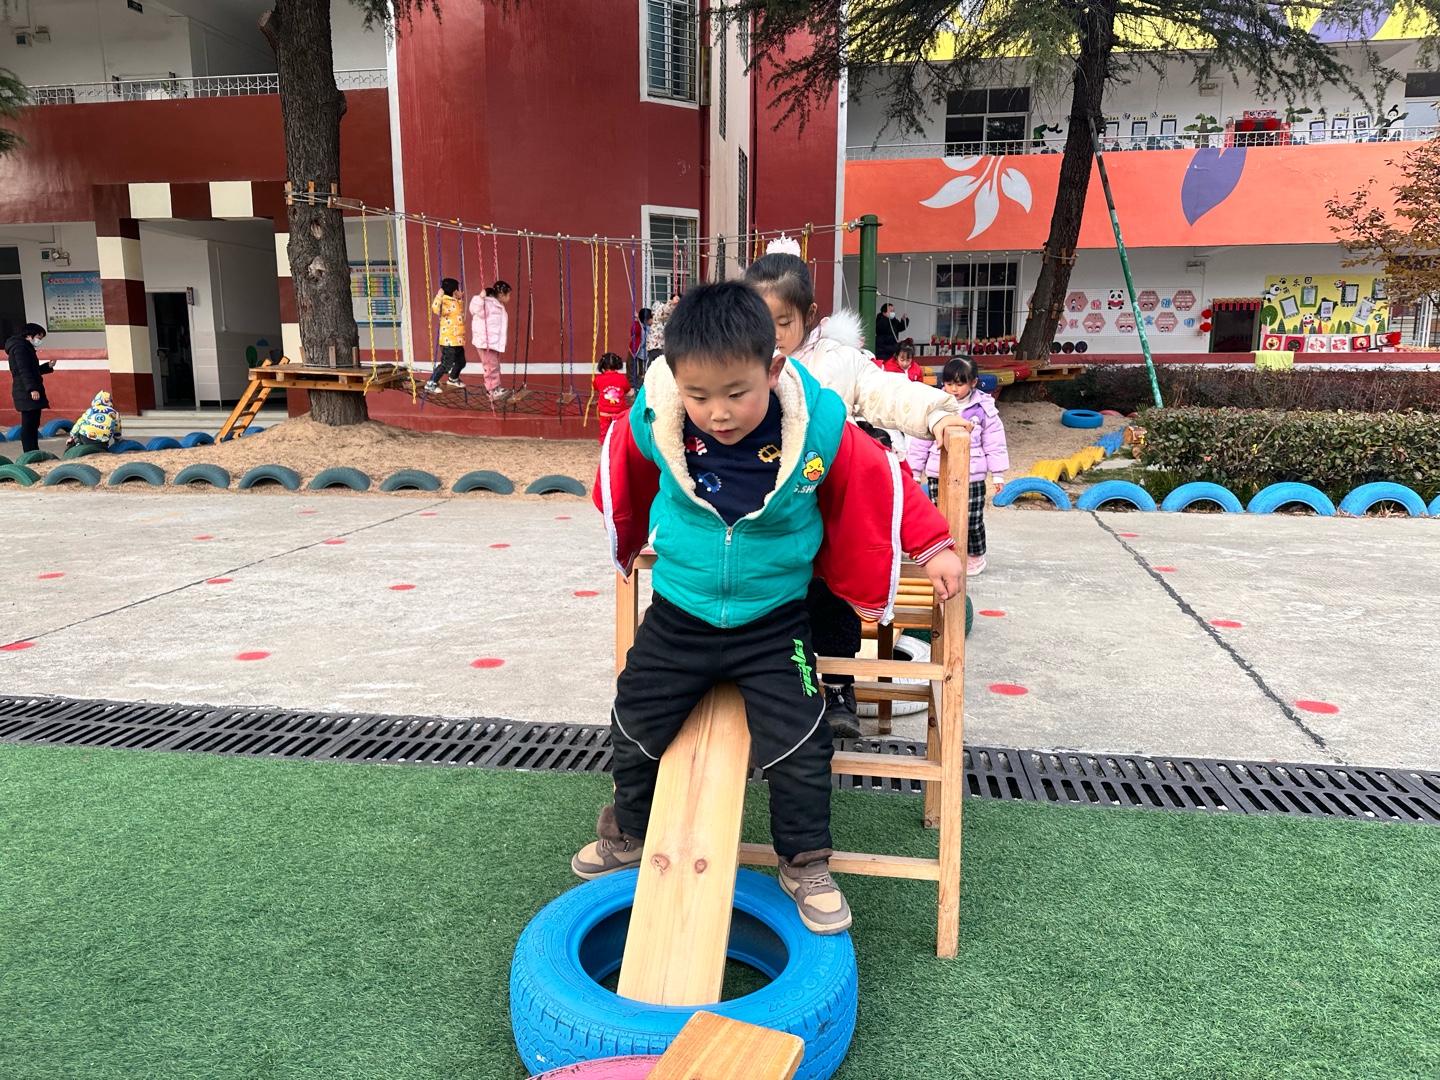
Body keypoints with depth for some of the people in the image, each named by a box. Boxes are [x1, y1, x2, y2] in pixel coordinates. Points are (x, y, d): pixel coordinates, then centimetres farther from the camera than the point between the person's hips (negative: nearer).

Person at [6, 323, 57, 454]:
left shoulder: (26, 347, 22)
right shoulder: (20, 347, -10)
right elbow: (24, 370, -20)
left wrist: (48, 366, 12)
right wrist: (32, 388, -27)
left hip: (28, 393, 10)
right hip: (27, 393, -10)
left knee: (32, 424, 11)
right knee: (29, 424, -11)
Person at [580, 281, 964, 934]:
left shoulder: (819, 429, -21)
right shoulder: (652, 423, -17)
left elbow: (879, 482, -4)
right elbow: (622, 477, 6)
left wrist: (933, 548, 0)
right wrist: (620, 548, 21)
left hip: (773, 625, -2)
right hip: (677, 617, 2)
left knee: (798, 746, -3)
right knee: (635, 726, 13)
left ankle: (805, 863, 23)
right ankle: (628, 831, 42)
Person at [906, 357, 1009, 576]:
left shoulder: (984, 408, -3)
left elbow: (994, 443, 3)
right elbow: (921, 441, 5)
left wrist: (998, 473, 4)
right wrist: (914, 470, 6)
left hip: (971, 476, -1)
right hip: (938, 474, 1)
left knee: (972, 520, 6)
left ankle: (975, 556, 28)